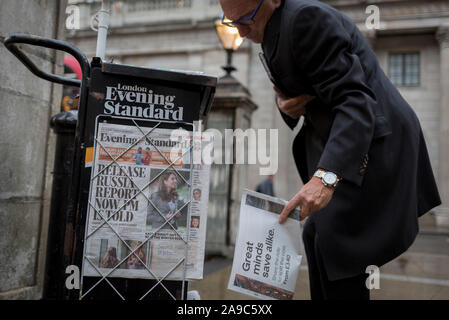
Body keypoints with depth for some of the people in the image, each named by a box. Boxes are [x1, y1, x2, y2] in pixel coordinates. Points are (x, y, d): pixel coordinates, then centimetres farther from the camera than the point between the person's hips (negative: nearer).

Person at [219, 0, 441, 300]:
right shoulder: (273, 32, 8)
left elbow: (355, 100, -28)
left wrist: (326, 176, -39)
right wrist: (285, 104, -7)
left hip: (374, 139, -10)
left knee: (336, 243, -9)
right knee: (316, 235, 13)